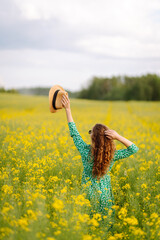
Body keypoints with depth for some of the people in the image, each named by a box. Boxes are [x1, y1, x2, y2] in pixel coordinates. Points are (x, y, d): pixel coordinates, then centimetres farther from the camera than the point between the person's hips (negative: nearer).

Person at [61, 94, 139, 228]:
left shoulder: (85, 151, -22)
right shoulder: (112, 156, -18)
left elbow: (74, 133, -10)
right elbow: (134, 149, -10)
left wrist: (68, 109, -6)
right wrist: (118, 137, -23)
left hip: (89, 191, -1)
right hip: (104, 192, 1)